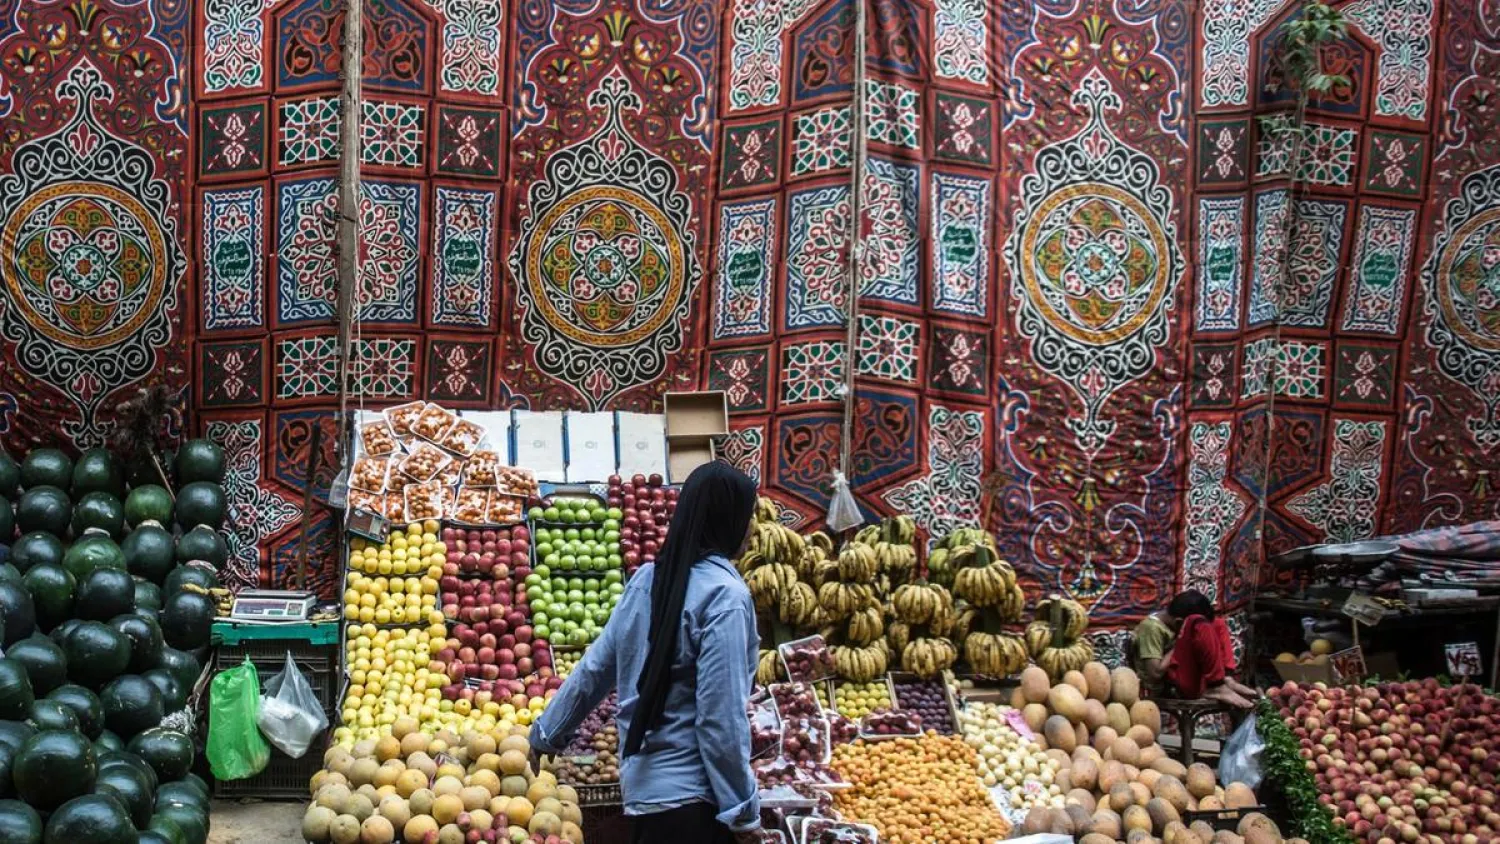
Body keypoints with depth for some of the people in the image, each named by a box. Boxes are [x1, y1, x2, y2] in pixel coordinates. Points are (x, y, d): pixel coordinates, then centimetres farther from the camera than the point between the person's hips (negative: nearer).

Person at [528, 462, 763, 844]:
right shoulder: (725, 594, -17)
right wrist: (742, 810, -14)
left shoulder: (647, 578, 5)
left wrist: (547, 734, 24)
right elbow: (720, 714, -20)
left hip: (642, 781, 8)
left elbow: (595, 666, 12)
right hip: (689, 792, -7)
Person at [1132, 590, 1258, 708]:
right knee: (1199, 625, -24)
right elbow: (1155, 673, -22)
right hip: (1170, 687, -10)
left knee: (1217, 623, 14)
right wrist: (1178, 644, -12)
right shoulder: (1152, 627, -14)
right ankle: (1217, 688, -22)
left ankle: (1228, 680, -6)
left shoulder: (1170, 619, 13)